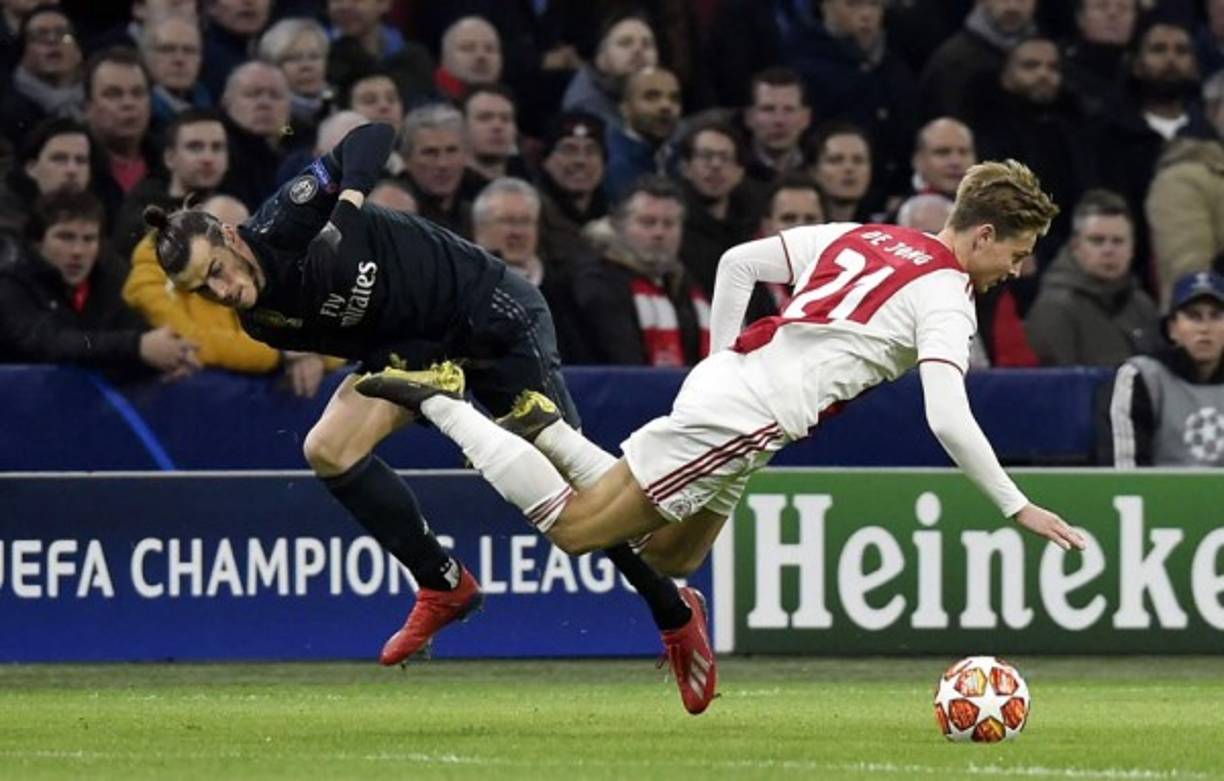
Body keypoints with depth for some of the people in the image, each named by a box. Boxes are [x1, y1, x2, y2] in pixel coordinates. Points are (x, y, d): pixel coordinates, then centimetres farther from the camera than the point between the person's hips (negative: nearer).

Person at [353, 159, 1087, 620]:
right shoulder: (946, 296, -8)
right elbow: (949, 420, -19)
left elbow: (738, 261, 19)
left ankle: (550, 430, 14)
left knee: (675, 556, 23)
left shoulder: (860, 236, 16)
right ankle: (438, 401, -1)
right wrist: (1017, 508, -14)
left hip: (724, 382, 9)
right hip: (748, 416, -9)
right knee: (574, 527, -1)